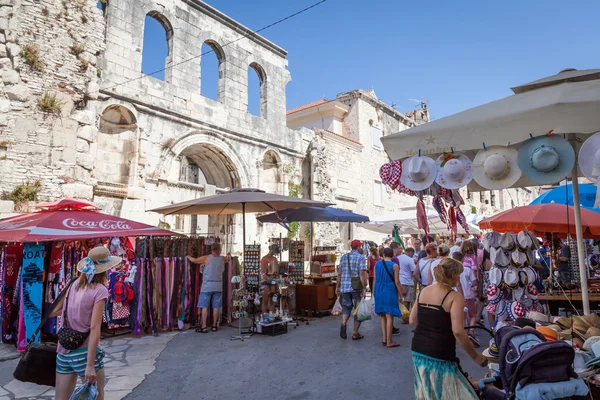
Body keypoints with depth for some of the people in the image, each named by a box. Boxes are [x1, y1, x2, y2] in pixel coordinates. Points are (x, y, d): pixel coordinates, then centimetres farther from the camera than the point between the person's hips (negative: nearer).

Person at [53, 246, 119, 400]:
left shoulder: (73, 285, 2)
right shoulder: (100, 290, -15)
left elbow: (52, 312, 11)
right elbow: (94, 328, -19)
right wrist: (90, 365, -18)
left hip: (64, 352, 6)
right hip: (85, 352, -5)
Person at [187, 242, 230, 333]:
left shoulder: (206, 258, -6)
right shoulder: (222, 259, 5)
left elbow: (194, 260, -5)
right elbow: (228, 259, 27)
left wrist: (188, 256, 17)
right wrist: (228, 256, 50)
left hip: (207, 286, -3)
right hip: (218, 286, 3)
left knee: (204, 307, 1)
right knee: (216, 307, 8)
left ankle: (204, 327, 2)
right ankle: (214, 326, 13)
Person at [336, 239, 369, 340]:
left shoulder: (344, 257, 9)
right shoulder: (361, 258, -5)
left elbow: (339, 273, 9)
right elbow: (362, 274, -15)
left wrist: (337, 287, 16)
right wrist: (364, 288, -13)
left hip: (345, 287, 4)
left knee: (346, 306, 17)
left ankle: (343, 323, -10)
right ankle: (355, 333, 13)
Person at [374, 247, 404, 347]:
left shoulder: (377, 264, 4)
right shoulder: (394, 265, -8)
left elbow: (375, 279, 9)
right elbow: (397, 282, -9)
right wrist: (401, 294, 1)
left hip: (379, 291, 5)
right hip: (390, 292, -4)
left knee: (383, 316, 16)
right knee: (389, 316, 1)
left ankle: (384, 339, 19)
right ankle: (389, 341, 6)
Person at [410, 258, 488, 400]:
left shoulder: (424, 291, 6)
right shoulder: (454, 297, -13)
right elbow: (458, 331, -21)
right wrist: (475, 356, -10)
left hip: (418, 351, 7)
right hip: (439, 356, -7)